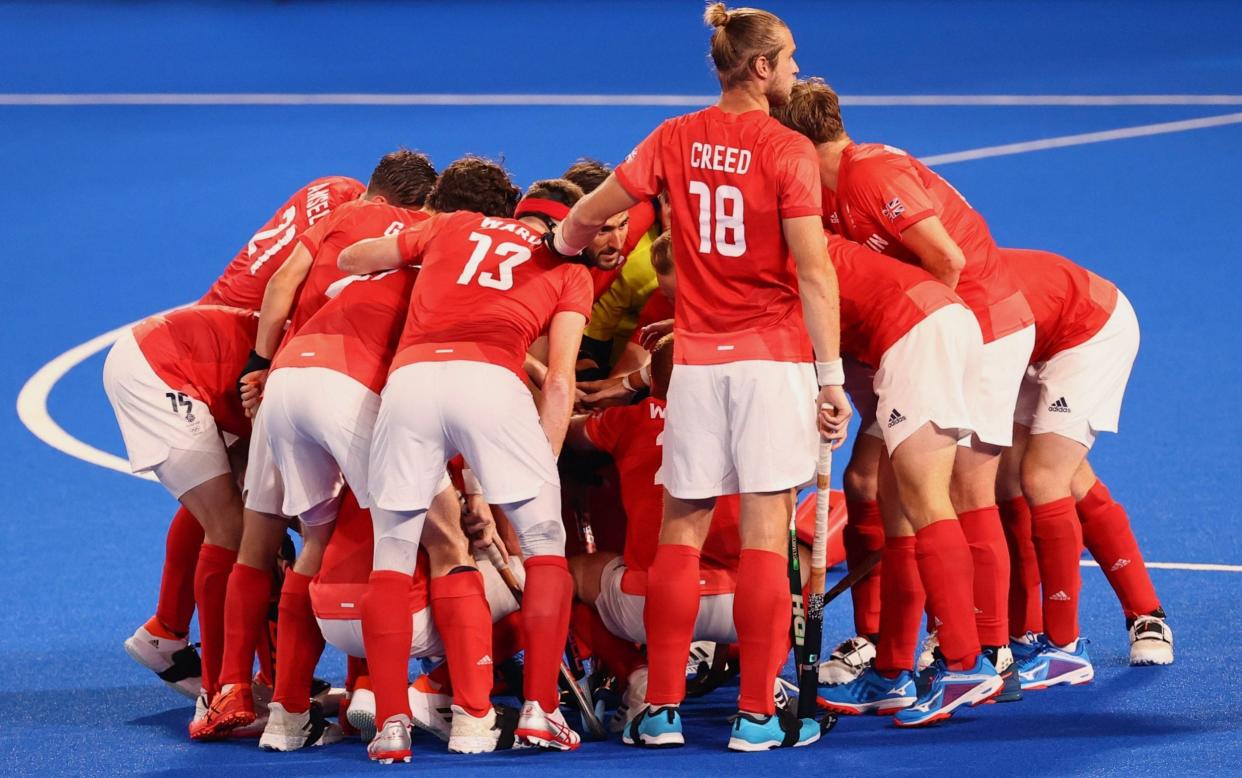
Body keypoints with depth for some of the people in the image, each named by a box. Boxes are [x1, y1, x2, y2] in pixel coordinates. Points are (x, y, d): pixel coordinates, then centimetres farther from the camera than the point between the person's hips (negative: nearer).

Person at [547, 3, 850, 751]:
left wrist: (567, 247, 31)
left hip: (696, 360, 4)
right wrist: (832, 378, -9)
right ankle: (757, 715, -1)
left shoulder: (676, 140, 4)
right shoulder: (787, 151, -8)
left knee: (682, 533, 10)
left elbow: (583, 218, 8)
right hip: (773, 357, -4)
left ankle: (662, 710, 10)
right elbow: (814, 272, -12)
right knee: (765, 534, -2)